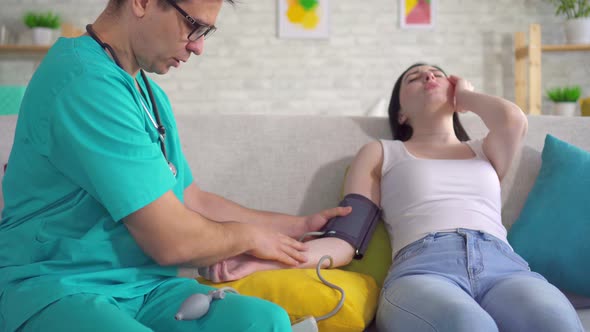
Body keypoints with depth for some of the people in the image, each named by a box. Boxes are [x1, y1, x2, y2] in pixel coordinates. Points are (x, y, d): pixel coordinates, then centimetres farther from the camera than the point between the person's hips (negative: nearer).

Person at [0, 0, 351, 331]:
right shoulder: (86, 80, -19)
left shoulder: (149, 92, 12)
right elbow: (172, 240, -20)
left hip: (143, 285, 7)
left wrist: (298, 225, 21)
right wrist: (249, 235, 0)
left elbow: (193, 201, 20)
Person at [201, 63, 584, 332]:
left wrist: (466, 97, 30)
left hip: (505, 265, 3)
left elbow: (514, 120, 6)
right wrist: (267, 258, -6)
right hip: (423, 268, -2)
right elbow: (347, 241, 13)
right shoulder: (381, 153, 25)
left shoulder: (486, 151, 32)